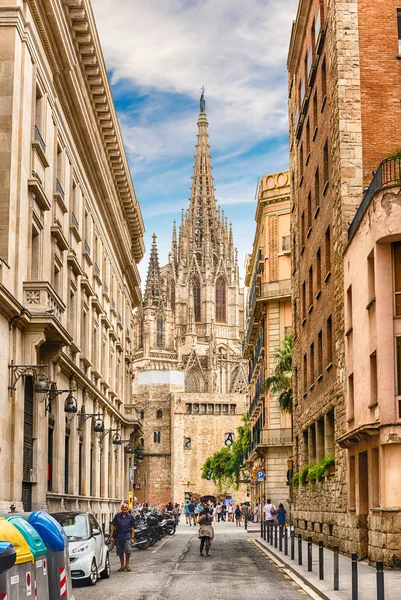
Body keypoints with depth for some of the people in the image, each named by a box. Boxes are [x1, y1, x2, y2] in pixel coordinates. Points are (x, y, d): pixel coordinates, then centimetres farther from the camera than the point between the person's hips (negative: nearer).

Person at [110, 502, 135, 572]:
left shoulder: (130, 517, 6)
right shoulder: (117, 516, 5)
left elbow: (132, 528, 8)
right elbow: (113, 526, 6)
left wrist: (132, 537, 3)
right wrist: (111, 536, 1)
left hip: (127, 535, -1)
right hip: (118, 536, 1)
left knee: (128, 550, -16)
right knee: (120, 552, 8)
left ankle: (127, 564, 2)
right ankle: (122, 565, 21)